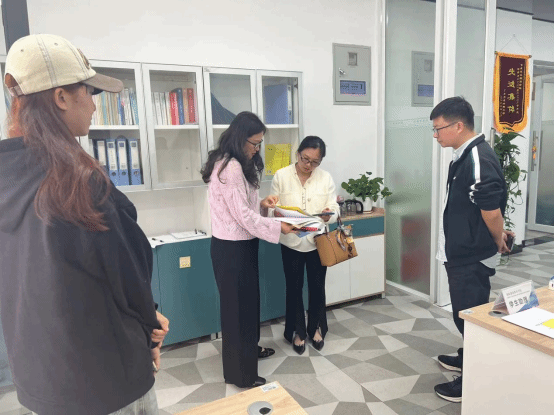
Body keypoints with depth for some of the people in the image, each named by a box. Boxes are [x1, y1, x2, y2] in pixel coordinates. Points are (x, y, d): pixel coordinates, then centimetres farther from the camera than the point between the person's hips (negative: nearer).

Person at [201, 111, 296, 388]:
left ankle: (249, 348, 44)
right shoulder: (230, 168, -22)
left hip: (239, 245, 10)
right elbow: (243, 215, -22)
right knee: (237, 305, 2)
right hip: (233, 248, -10)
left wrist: (261, 204, 2)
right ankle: (241, 374, 19)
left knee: (248, 299, 23)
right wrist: (278, 227, -14)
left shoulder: (236, 164, 12)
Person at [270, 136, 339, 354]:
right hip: (291, 242, -1)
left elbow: (334, 210, -5)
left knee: (317, 287, 14)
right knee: (294, 288, 11)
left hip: (317, 241, 1)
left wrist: (328, 215, -28)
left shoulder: (326, 178, -2)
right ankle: (298, 331, 31)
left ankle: (316, 328, 36)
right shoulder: (281, 176, -6)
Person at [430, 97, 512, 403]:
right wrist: (496, 234, 15)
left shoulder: (479, 159, -24)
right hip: (461, 254, 9)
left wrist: (498, 242, -6)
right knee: (464, 314, 23)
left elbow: (492, 211, -23)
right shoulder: (464, 156, 7)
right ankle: (468, 359, 43)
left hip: (473, 258, -9)